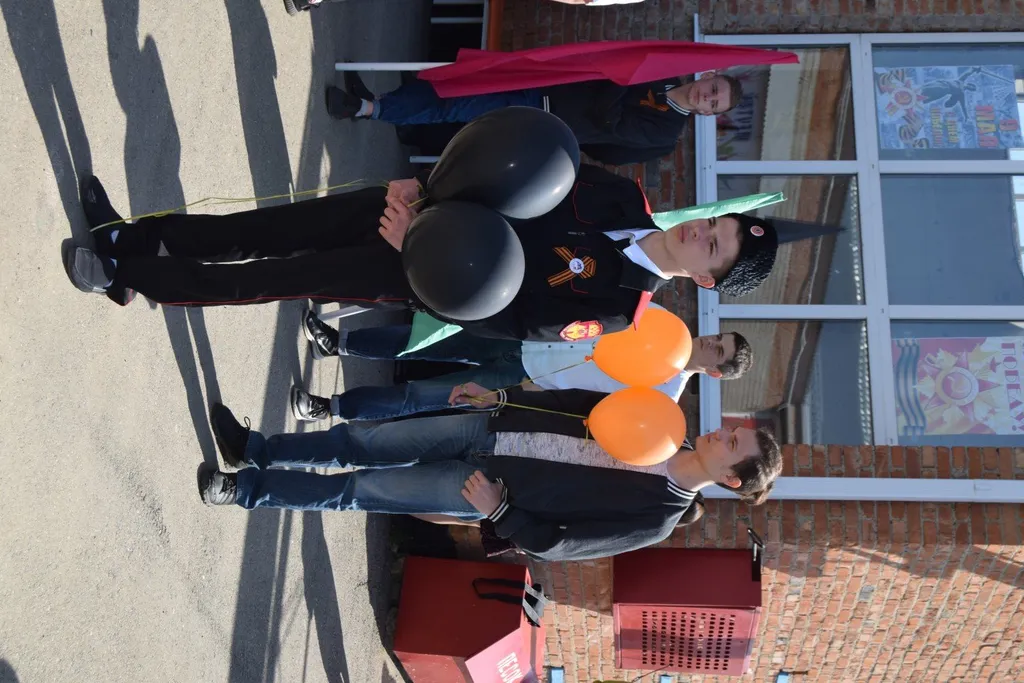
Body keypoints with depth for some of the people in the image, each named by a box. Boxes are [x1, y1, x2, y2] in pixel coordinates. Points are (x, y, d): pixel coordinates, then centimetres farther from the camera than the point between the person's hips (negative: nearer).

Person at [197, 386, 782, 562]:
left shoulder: (655, 519, -15)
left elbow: (554, 544, -13)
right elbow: (575, 402, 8)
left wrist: (497, 509, -21)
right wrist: (499, 397, 3)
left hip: (478, 489, -5)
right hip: (490, 431, 5)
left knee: (353, 490, -4)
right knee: (363, 443, 3)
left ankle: (243, 489, 12)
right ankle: (255, 448, 20)